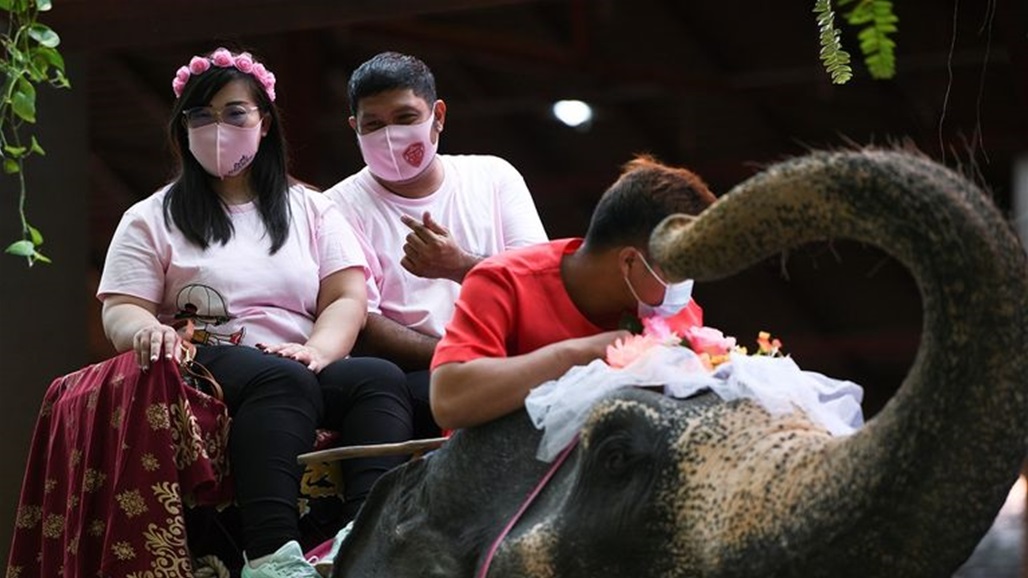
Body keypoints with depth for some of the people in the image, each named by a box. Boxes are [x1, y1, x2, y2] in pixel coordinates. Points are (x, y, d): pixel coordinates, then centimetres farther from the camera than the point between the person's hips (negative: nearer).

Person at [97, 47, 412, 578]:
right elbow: (120, 311, 6)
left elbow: (348, 299, 10)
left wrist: (317, 350, -13)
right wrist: (146, 329, -20)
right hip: (203, 367, -3)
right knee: (282, 380, -38)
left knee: (381, 378, -31)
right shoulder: (153, 219, 18)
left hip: (301, 369, 3)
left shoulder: (311, 210, 23)